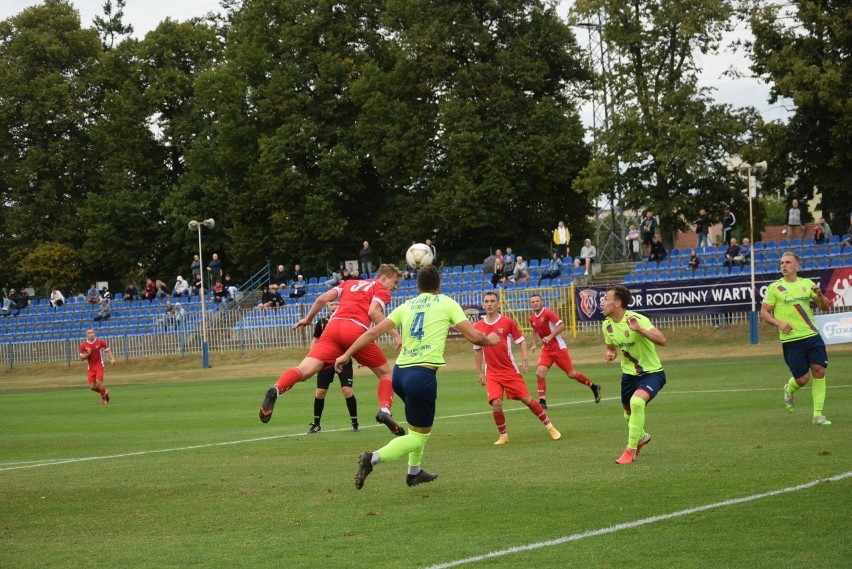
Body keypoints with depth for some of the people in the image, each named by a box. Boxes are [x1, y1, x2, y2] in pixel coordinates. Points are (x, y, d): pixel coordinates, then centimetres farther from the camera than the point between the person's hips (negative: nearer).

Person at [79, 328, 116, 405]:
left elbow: (107, 350, 6)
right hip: (91, 367, 2)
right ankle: (104, 392, 27)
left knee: (99, 383, -18)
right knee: (92, 386, -3)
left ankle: (104, 398, 9)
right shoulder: (83, 345, -2)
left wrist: (112, 359, -8)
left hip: (99, 366, -2)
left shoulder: (100, 342, -5)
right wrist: (87, 354, -18)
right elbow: (81, 358, 2)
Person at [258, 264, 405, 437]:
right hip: (356, 331, -4)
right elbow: (373, 312, -6)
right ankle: (384, 410, -8)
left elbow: (323, 298, 20)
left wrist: (308, 319, 32)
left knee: (304, 370, -11)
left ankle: (276, 390, -39)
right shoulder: (381, 290, 15)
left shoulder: (350, 283, 31)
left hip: (333, 327, 4)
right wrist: (394, 334, -5)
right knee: (385, 372, 15)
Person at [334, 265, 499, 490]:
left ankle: (414, 472, 32)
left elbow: (373, 332, 10)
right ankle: (374, 457, -19)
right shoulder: (447, 303, 5)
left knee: (420, 424, 30)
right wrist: (490, 340, 21)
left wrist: (347, 354, 16)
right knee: (419, 436, 2)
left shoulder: (406, 306, 16)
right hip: (423, 373, -6)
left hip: (400, 372, 6)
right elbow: (474, 336, 0)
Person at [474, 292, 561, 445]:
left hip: (510, 370, -1)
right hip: (492, 373, 1)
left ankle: (550, 427, 14)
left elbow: (521, 340, 4)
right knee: (496, 404, -15)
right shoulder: (477, 327, 3)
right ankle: (503, 436, 5)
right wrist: (479, 372, 13)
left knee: (527, 399, -3)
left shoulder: (508, 322, -4)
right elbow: (477, 350, 14)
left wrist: (525, 358, -12)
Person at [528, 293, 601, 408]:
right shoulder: (532, 318, 6)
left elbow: (562, 325, -20)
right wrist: (534, 344, 12)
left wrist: (550, 336, -26)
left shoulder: (548, 313, -15)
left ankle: (593, 387, 22)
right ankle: (542, 401, -9)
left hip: (559, 348, -6)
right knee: (540, 373, -14)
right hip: (546, 350, 6)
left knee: (571, 374, 1)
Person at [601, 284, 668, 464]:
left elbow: (662, 340, -34)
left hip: (651, 372, -7)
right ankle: (641, 437, 54)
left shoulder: (636, 319, -24)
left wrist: (639, 329, -46)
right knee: (629, 414, 19)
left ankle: (631, 450, -19)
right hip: (629, 374, 7)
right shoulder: (607, 324, -2)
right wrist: (609, 354, -6)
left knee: (637, 402, -32)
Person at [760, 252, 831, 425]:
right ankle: (789, 390, 33)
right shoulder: (775, 288, 0)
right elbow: (764, 312, 3)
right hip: (791, 339, -3)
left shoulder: (807, 284, 9)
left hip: (812, 336, 3)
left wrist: (819, 294, -11)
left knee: (819, 371, -7)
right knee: (802, 378, -4)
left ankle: (818, 415, 1)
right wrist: (779, 323, -14)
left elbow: (825, 307, 11)